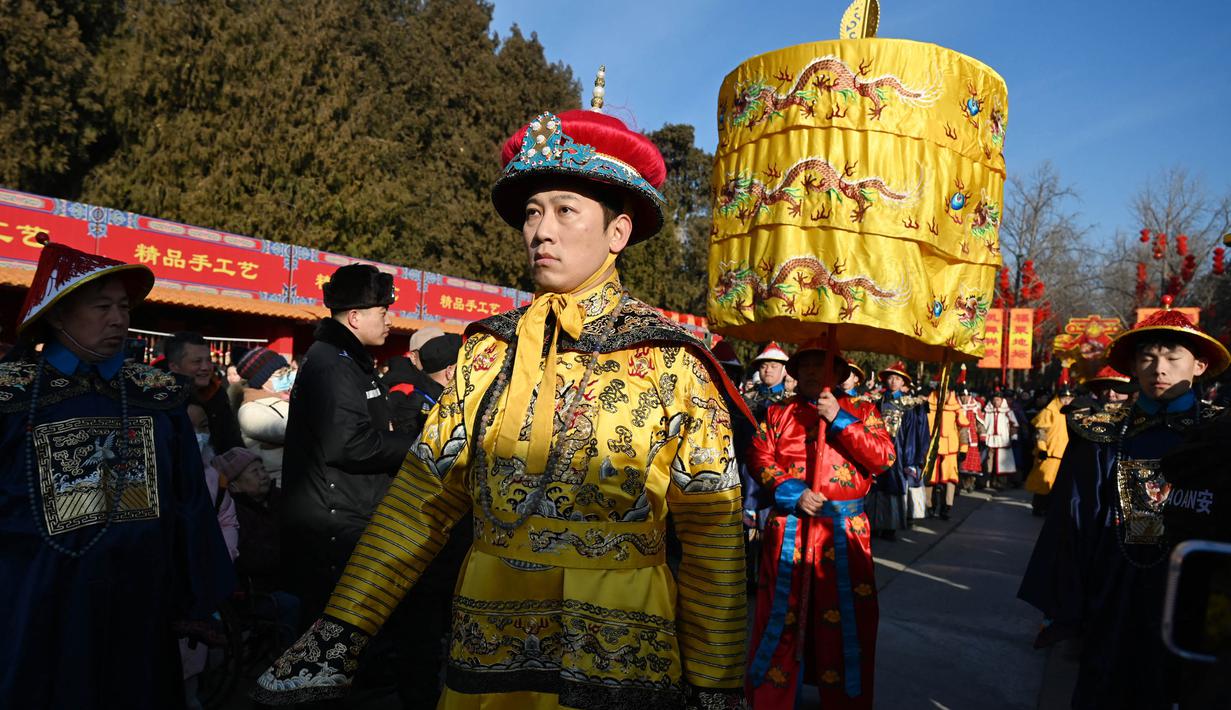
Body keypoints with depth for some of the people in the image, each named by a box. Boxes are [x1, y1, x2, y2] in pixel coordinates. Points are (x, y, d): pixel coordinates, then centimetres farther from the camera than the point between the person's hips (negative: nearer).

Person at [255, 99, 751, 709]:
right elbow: (421, 499, -1)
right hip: (485, 656, 3)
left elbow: (713, 537, -7)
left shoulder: (673, 363, -9)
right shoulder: (489, 348, -1)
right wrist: (338, 634, -6)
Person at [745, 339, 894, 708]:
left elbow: (884, 458, -6)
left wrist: (839, 420, -11)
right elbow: (760, 459, -1)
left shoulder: (861, 411, 7)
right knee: (781, 614, 6)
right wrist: (793, 493, -15)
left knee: (844, 616, 7)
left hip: (843, 529, 0)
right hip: (789, 528, 1)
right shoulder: (777, 412, 9)